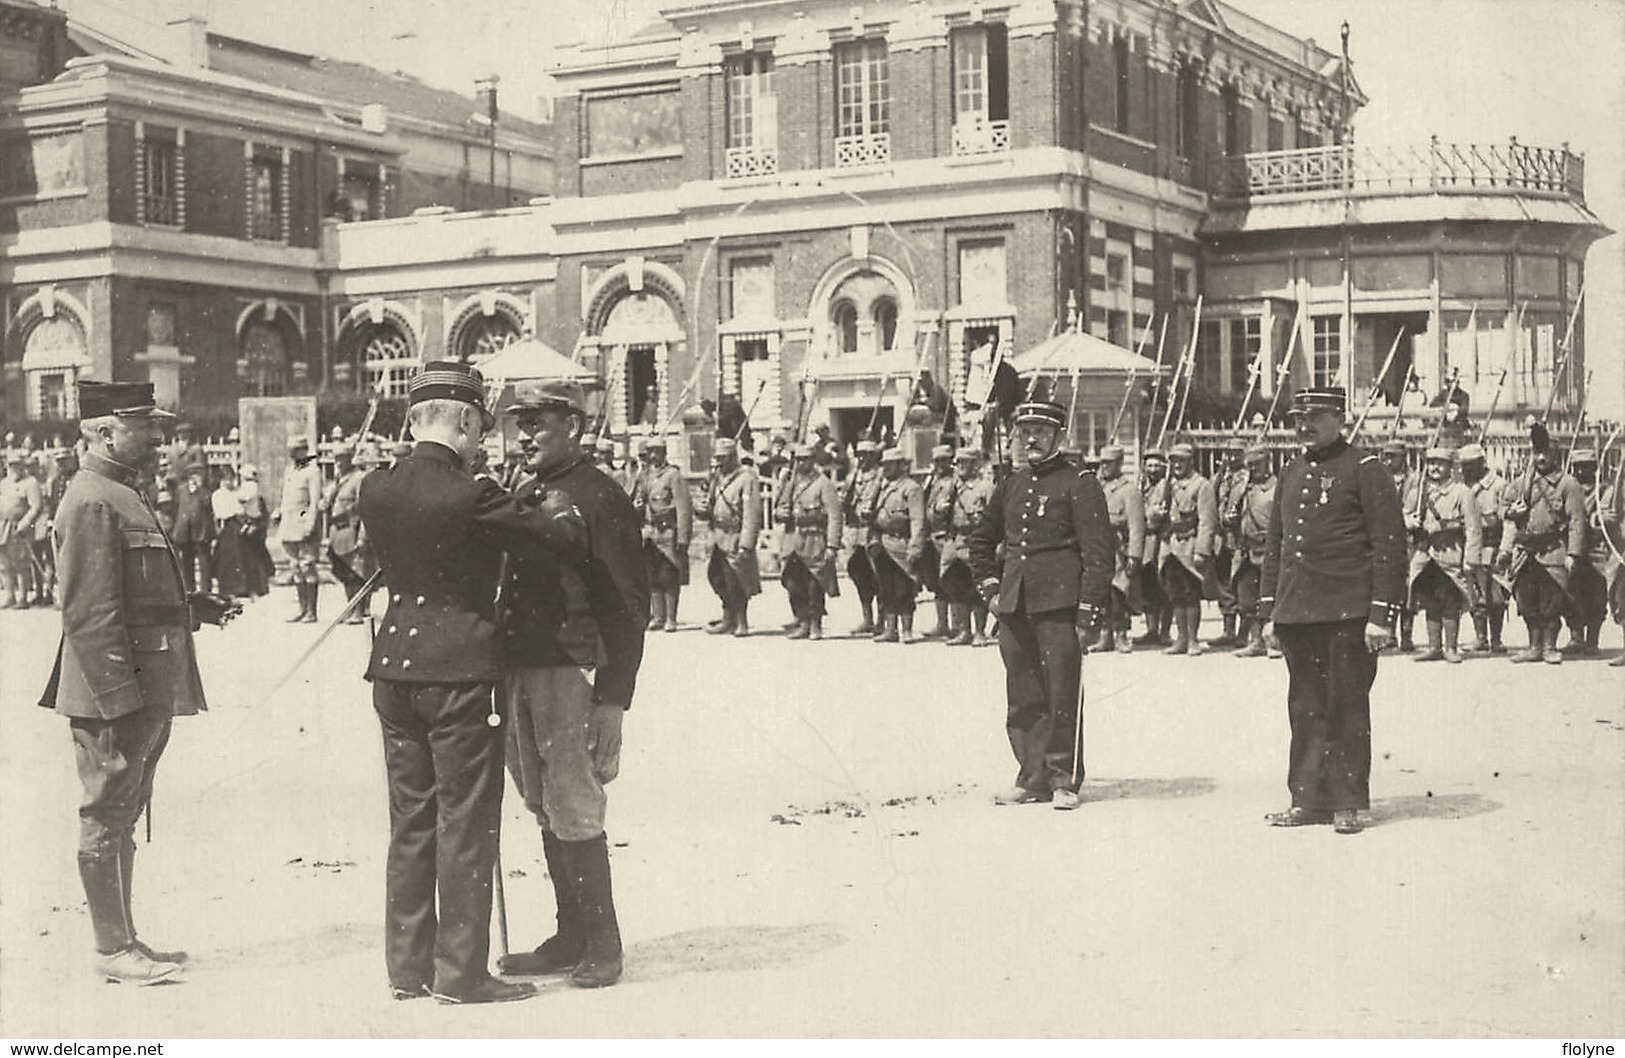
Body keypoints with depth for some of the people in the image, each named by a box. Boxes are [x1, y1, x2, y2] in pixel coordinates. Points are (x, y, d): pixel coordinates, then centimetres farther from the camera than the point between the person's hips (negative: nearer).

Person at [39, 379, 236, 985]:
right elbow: (88, 613, -21)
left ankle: (123, 941, 24)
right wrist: (118, 698, -23)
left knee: (120, 816, 15)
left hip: (144, 693, 10)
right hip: (114, 694, -10)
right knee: (107, 818, -1)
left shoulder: (121, 497, 17)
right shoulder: (91, 503, -15)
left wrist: (192, 609, 16)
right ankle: (113, 950, 7)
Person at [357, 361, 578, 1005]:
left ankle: (408, 967, 22)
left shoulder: (375, 490, 2)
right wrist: (557, 506, 10)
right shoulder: (470, 498, -17)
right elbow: (567, 535, -15)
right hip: (460, 670, -6)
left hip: (394, 670, 7)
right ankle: (460, 972, 8)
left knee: (410, 822, 15)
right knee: (466, 823, 3)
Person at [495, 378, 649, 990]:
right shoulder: (523, 496, 16)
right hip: (519, 669, 8)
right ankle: (571, 939, 21)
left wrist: (613, 698, -15)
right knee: (546, 813, 11)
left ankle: (603, 947, 6)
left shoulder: (600, 496, -7)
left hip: (573, 674, -7)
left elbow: (630, 604, -10)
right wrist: (503, 679, 16)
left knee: (574, 813, -5)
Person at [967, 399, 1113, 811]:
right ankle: (1032, 778, 17)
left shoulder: (1080, 486, -3)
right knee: (1023, 699, 8)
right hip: (1014, 606, 6)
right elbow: (981, 540, 29)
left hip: (1059, 604, -6)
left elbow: (1098, 553, -8)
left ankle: (1064, 781, 6)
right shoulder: (1010, 486, 15)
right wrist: (989, 588, 17)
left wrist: (1088, 612, -13)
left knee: (1062, 695, -4)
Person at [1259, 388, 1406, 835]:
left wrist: (1381, 614, -13)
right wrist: (1268, 609, 15)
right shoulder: (1291, 473, 16)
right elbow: (1274, 543, 21)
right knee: (1305, 709, 9)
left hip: (1347, 613, -6)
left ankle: (1348, 803, 8)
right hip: (1297, 612, 6)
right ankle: (1308, 801, 15)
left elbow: (1390, 543, -8)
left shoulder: (1365, 470, -3)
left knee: (1347, 708, 0)